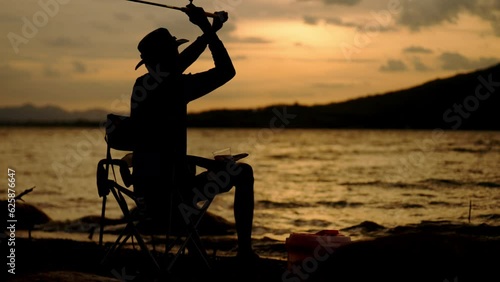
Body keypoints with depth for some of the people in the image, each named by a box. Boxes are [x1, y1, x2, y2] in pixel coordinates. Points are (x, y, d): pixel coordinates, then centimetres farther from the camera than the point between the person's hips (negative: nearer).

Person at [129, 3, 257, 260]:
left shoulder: (142, 85, 8)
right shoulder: (174, 87, -16)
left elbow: (180, 63, 25)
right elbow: (226, 71, -9)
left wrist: (209, 30, 28)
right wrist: (208, 29, -2)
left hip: (145, 195, 8)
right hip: (168, 197, -8)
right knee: (243, 172, 9)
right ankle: (245, 251, 10)